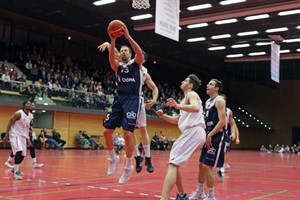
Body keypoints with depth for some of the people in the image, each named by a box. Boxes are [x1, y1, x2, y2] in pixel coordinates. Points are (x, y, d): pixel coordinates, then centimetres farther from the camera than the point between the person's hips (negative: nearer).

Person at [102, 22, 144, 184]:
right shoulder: (117, 66, 16)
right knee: (107, 131, 1)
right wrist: (112, 40, -21)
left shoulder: (136, 63, 10)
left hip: (133, 99, -4)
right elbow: (111, 57, -7)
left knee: (128, 133, -16)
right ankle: (113, 158, 24)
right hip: (119, 99, 5)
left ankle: (128, 166, -2)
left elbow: (140, 52, -13)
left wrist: (128, 36, -19)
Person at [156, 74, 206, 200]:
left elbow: (196, 108, -22)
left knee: (173, 164, -19)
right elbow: (178, 120, 32)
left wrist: (178, 106, -33)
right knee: (174, 164, 16)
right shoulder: (187, 98, 31)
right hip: (192, 132, 10)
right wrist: (163, 116, 19)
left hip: (193, 131, -10)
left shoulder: (191, 94, 2)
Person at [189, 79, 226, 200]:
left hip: (216, 138, -9)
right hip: (209, 137, 9)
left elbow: (222, 122, -19)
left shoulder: (219, 101, -11)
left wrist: (210, 135, -21)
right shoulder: (208, 102, 16)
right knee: (201, 165, 14)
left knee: (207, 166, -10)